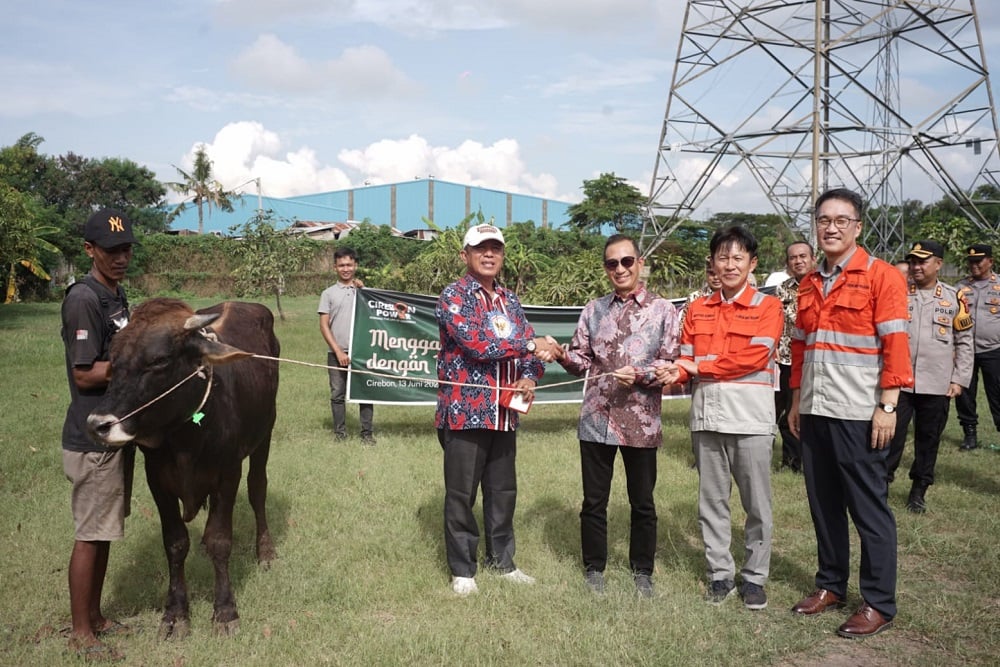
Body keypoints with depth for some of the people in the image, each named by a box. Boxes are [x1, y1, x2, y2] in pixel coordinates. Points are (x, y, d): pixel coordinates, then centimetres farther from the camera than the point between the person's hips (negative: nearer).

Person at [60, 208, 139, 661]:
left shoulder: (117, 295, 10)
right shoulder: (83, 298, -17)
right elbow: (85, 374, -19)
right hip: (92, 437, -8)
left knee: (104, 530, 16)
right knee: (91, 534, 2)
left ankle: (95, 617, 30)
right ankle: (80, 633, 15)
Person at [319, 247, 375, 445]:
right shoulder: (329, 293, 6)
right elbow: (324, 326, 2)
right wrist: (338, 351, -6)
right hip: (336, 353, 0)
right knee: (338, 394, 5)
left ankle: (367, 433, 10)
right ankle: (340, 434, 14)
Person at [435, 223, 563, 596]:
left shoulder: (509, 300, 15)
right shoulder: (454, 296, -7)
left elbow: (533, 348, 15)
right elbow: (476, 342, -22)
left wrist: (530, 376, -7)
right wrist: (531, 345, -21)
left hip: (504, 412, 6)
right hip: (465, 410, -6)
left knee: (503, 491, 14)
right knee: (461, 494, 3)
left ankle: (502, 560, 29)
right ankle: (462, 570, 15)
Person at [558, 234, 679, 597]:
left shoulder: (662, 309, 0)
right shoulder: (594, 309, 9)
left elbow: (671, 364, -3)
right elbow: (582, 361, 6)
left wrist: (639, 373, -19)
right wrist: (564, 356, -14)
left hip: (641, 421, -2)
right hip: (596, 419, 2)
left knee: (642, 503, 10)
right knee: (593, 501, 10)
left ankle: (642, 571, 26)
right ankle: (594, 569, 25)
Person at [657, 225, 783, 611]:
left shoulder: (767, 306, 1)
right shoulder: (698, 309, 14)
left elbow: (754, 358, -11)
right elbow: (686, 358, 10)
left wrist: (697, 366, -10)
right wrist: (678, 372, -14)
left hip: (751, 415, -3)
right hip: (707, 412, 4)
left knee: (756, 502, 3)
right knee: (712, 499, 9)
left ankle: (754, 577, 16)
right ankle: (720, 573, 21)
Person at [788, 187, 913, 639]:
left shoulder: (881, 276, -6)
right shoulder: (809, 284, 13)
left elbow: (895, 344, -11)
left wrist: (887, 406, -15)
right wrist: (796, 401, 15)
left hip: (859, 414, -6)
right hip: (815, 412, 6)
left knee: (869, 509, 2)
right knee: (824, 504, 13)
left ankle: (879, 603, 13)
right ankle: (831, 585, 27)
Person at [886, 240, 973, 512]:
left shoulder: (954, 298, 5)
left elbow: (964, 342, 7)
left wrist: (959, 379, 1)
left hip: (937, 386, 1)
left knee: (928, 440, 9)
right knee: (891, 436, 0)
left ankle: (918, 492, 22)